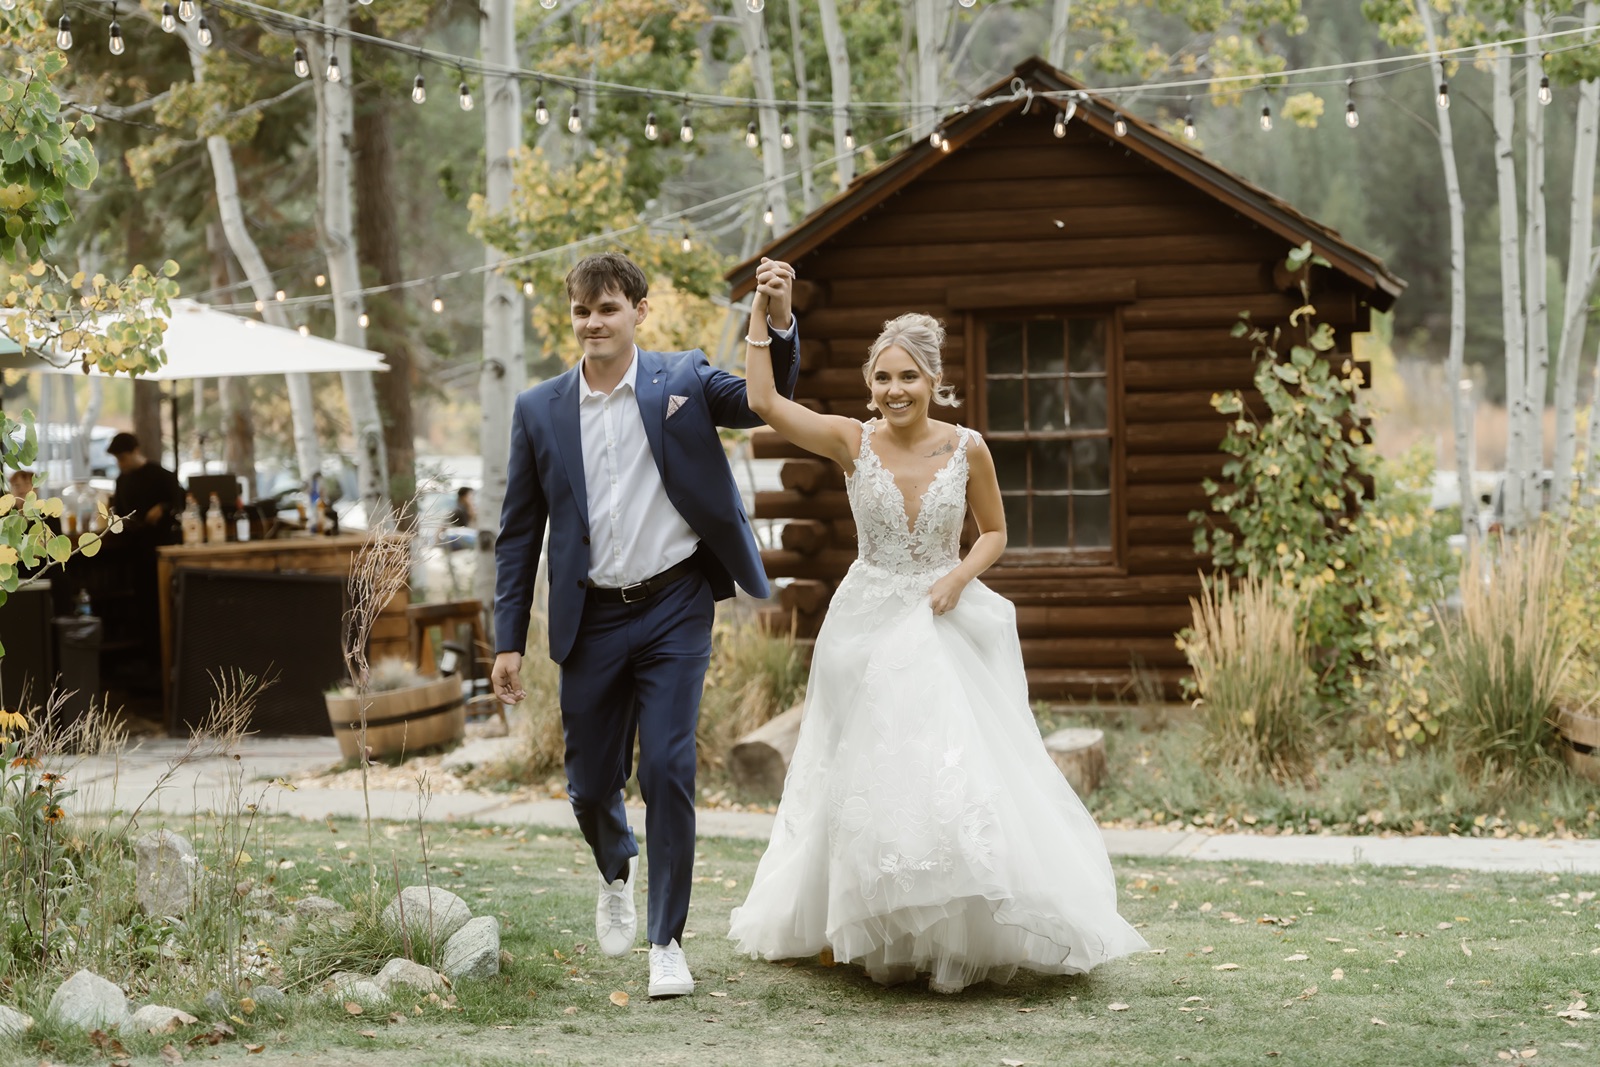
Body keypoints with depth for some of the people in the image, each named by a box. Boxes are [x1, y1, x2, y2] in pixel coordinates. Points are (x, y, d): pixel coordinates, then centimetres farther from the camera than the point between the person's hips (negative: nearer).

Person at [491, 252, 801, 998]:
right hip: (592, 620, 2)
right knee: (590, 782, 9)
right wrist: (508, 640, 3)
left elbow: (768, 404, -6)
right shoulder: (539, 411, 4)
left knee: (667, 770, -10)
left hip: (674, 607, -2)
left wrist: (780, 323, -23)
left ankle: (666, 940, 2)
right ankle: (616, 870, 43)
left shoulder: (681, 382, 1)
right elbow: (519, 533, 7)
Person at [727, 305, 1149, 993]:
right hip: (870, 627, 1)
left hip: (948, 624, -1)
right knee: (873, 780, 4)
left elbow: (995, 532, 9)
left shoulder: (966, 448, -4)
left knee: (961, 776, -9)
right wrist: (763, 316, -18)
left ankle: (960, 942, 3)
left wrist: (960, 575, -10)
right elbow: (764, 401, -14)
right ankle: (887, 943, 18)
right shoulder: (852, 443, -5)